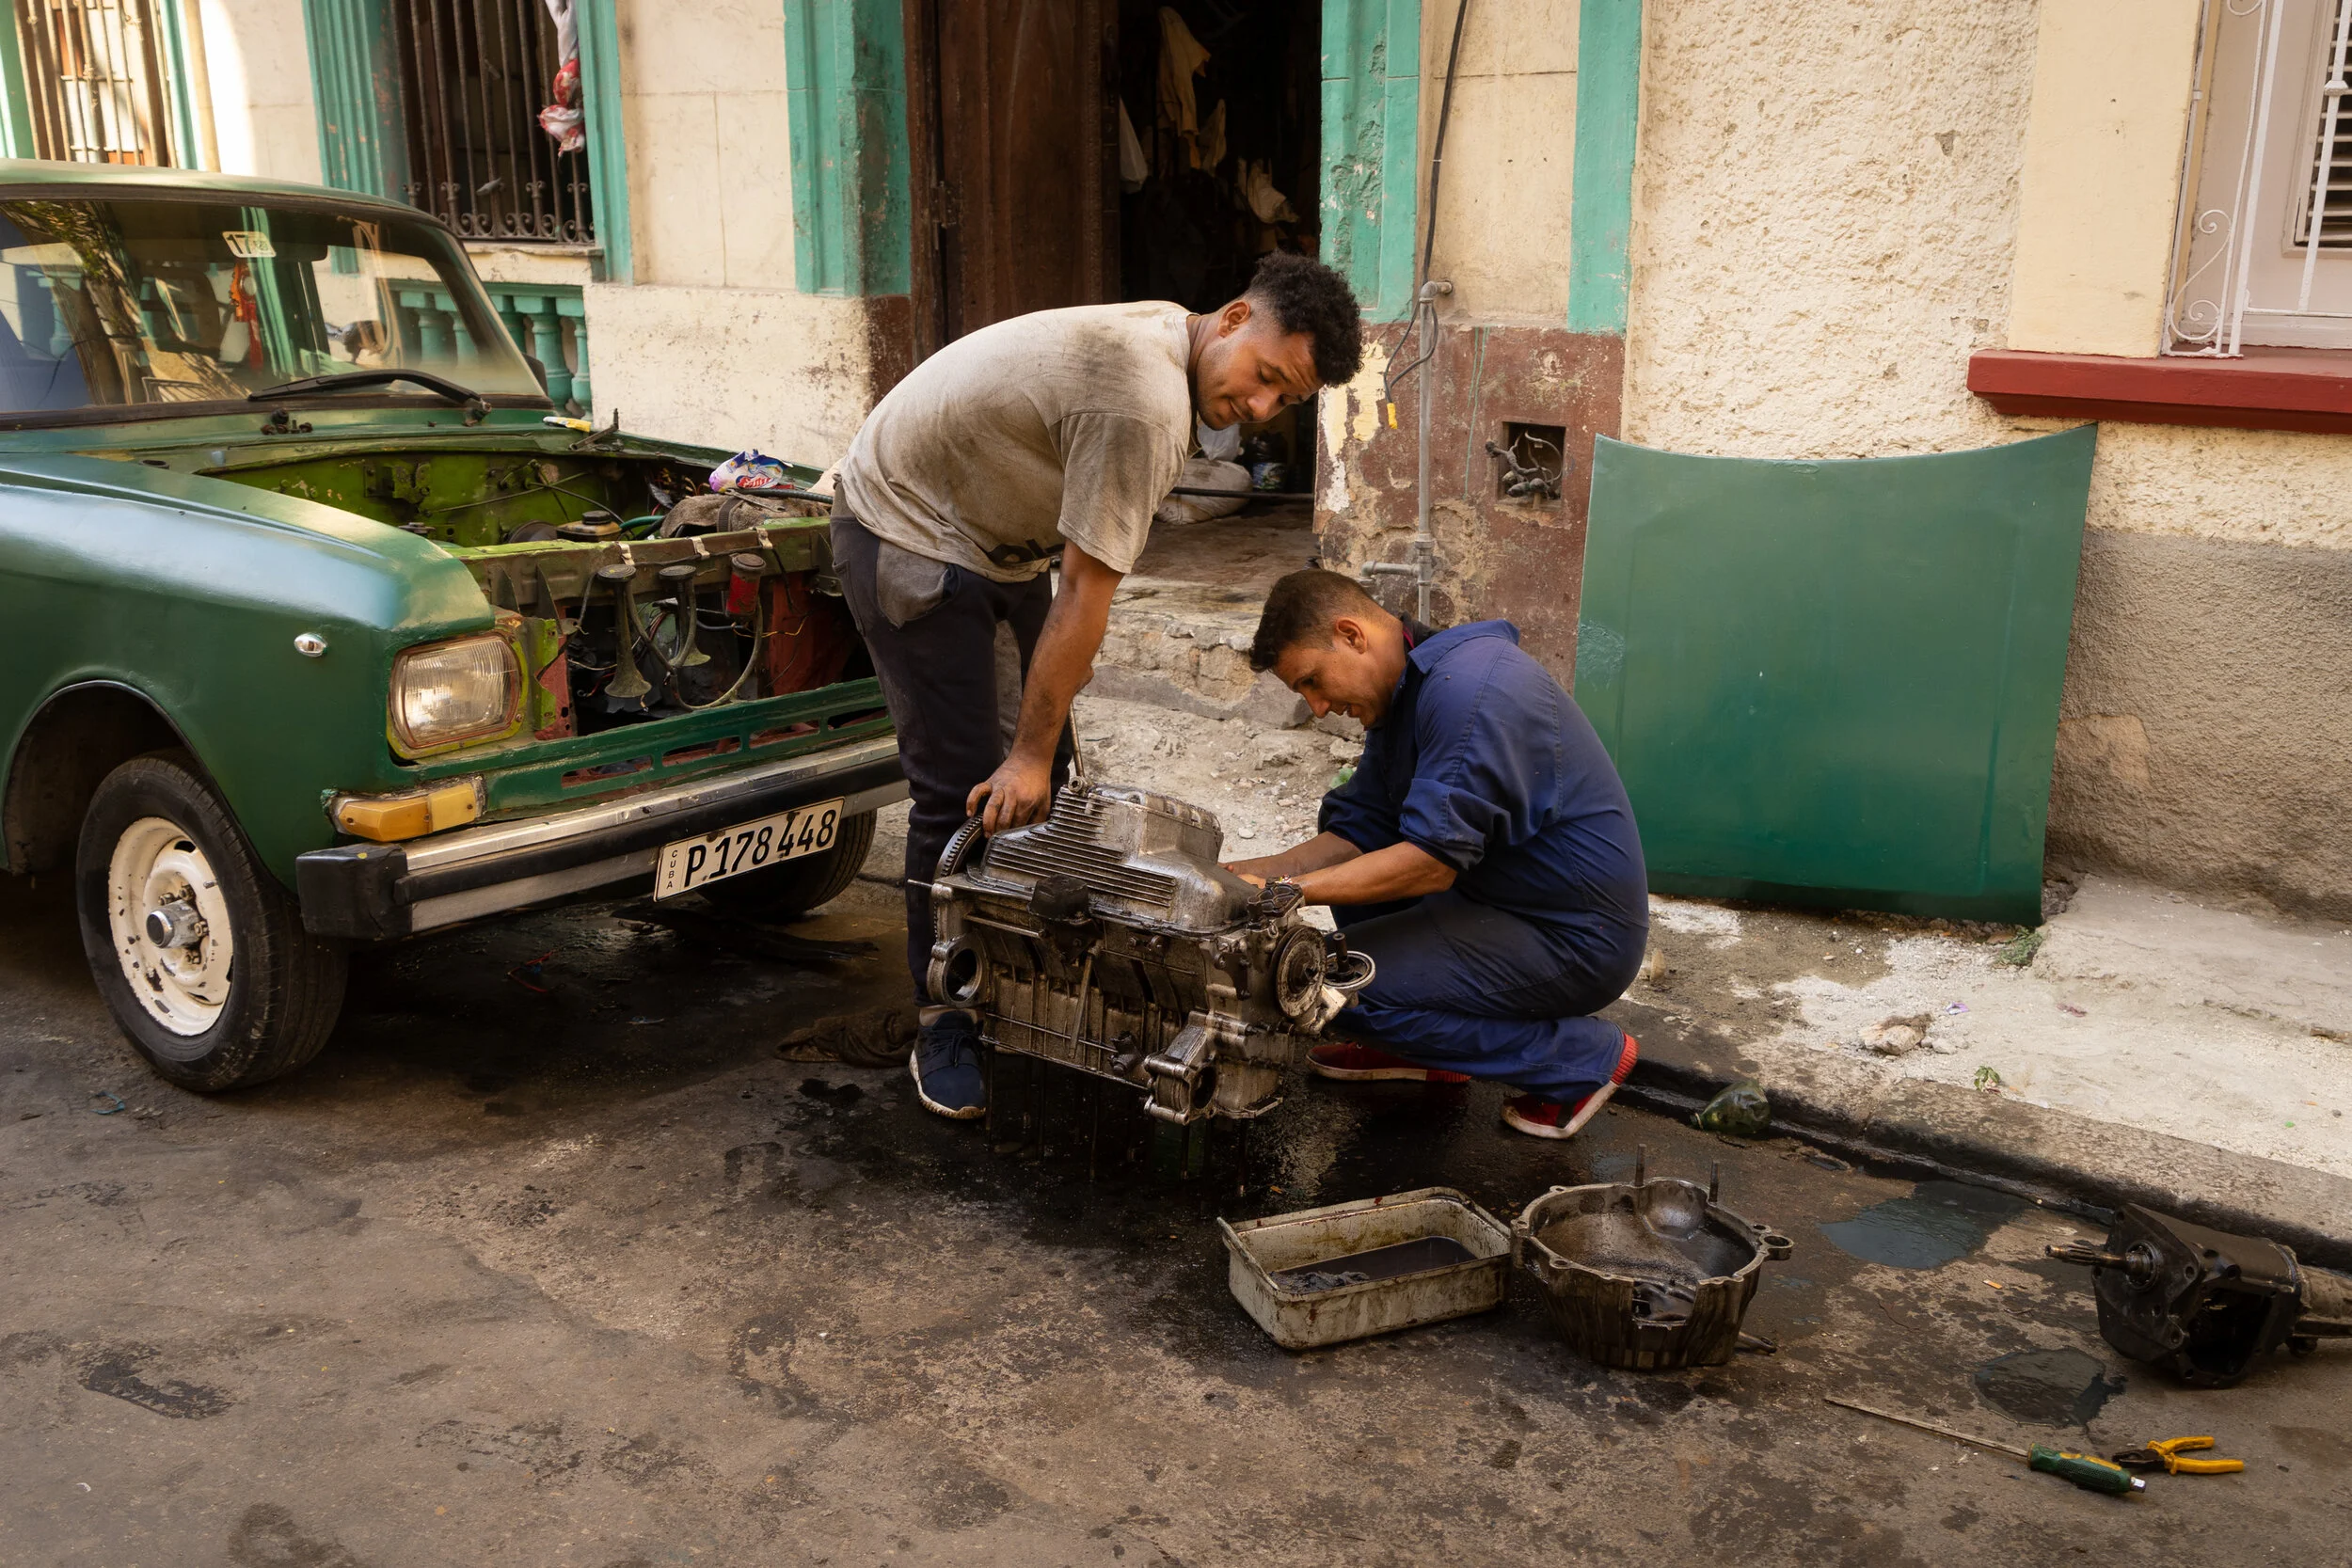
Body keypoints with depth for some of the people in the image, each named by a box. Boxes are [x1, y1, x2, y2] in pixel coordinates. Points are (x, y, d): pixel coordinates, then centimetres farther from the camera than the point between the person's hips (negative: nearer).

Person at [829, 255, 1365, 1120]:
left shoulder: (1160, 336, 1)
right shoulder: (1144, 404, -31)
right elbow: (1086, 591, -27)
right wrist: (1030, 752, -20)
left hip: (994, 538, 10)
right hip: (907, 529, -10)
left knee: (1046, 778, 9)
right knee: (963, 791, -10)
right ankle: (944, 1022, 4)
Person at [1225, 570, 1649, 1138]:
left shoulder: (1469, 686, -23)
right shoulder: (1399, 695, 9)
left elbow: (1432, 862, -27)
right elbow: (1356, 836, 5)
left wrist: (1285, 891, -25)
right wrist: (1239, 875, -7)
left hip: (1576, 937, -10)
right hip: (1501, 897, 10)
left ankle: (1581, 1055, -5)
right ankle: (1417, 1043, 16)